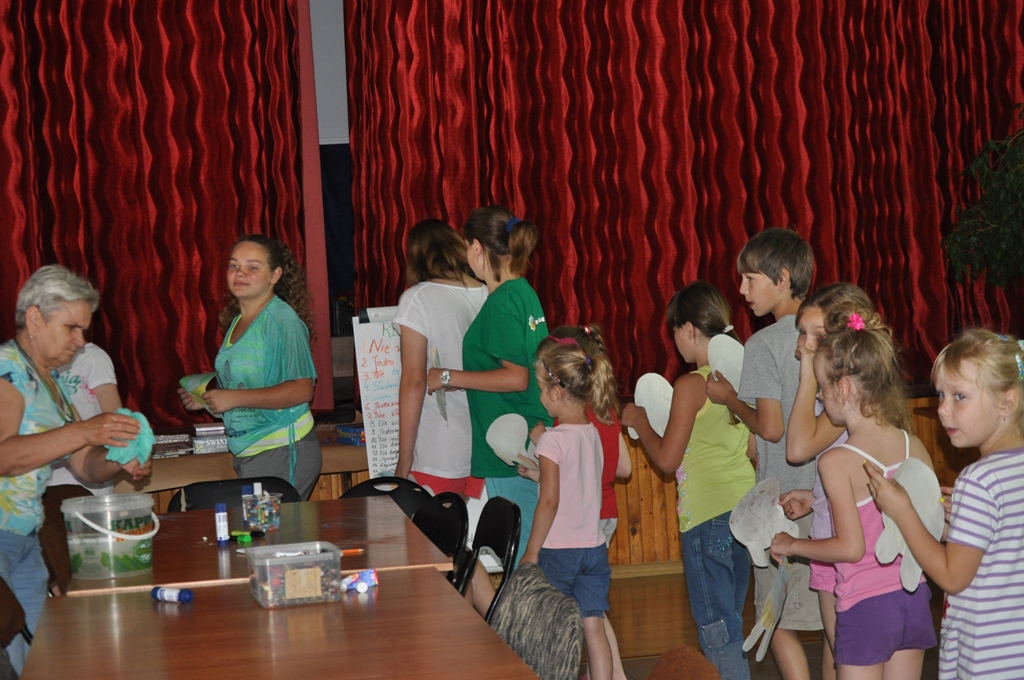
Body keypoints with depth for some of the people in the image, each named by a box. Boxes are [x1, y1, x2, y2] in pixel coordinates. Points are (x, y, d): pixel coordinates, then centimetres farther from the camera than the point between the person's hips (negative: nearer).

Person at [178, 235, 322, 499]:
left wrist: (235, 398, -19)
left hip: (282, 451, -8)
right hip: (247, 454, 8)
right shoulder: (236, 321, 16)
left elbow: (301, 390, -19)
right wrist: (207, 399, 10)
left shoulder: (283, 320, -10)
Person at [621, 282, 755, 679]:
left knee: (717, 633, -2)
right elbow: (754, 449, 13)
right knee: (730, 623, 18)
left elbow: (667, 460, -11)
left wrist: (639, 422, 4)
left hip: (708, 517, -8)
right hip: (743, 509, 8)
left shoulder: (691, 385, -13)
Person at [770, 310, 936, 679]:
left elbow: (850, 547, -19)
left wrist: (792, 545, -3)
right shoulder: (914, 447, -1)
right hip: (914, 600, 6)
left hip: (865, 607, -5)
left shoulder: (837, 461, -17)